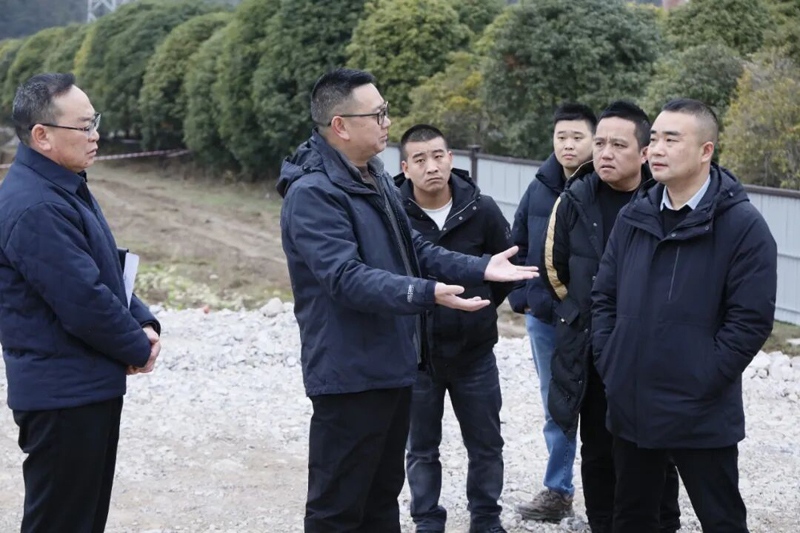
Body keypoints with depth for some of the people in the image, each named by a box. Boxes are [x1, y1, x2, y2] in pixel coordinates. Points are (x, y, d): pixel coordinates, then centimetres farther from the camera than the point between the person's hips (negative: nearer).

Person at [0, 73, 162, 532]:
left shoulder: (69, 188, 11)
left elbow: (109, 270, 18)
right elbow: (84, 302, -24)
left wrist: (144, 323, 1)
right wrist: (138, 348, -9)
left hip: (92, 389, 10)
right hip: (63, 396, -10)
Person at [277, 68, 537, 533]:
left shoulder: (376, 179, 13)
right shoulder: (312, 193, -20)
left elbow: (415, 250, 18)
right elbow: (346, 277, -30)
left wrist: (480, 268, 6)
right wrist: (427, 294, -40)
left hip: (392, 365, 10)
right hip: (351, 373, -10)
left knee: (383, 494, 20)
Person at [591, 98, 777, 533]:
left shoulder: (743, 225, -11)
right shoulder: (634, 217, 6)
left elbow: (751, 320, -14)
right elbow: (604, 296, 12)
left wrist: (701, 383, -15)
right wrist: (608, 362, 1)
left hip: (701, 415, -5)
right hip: (630, 406, 6)